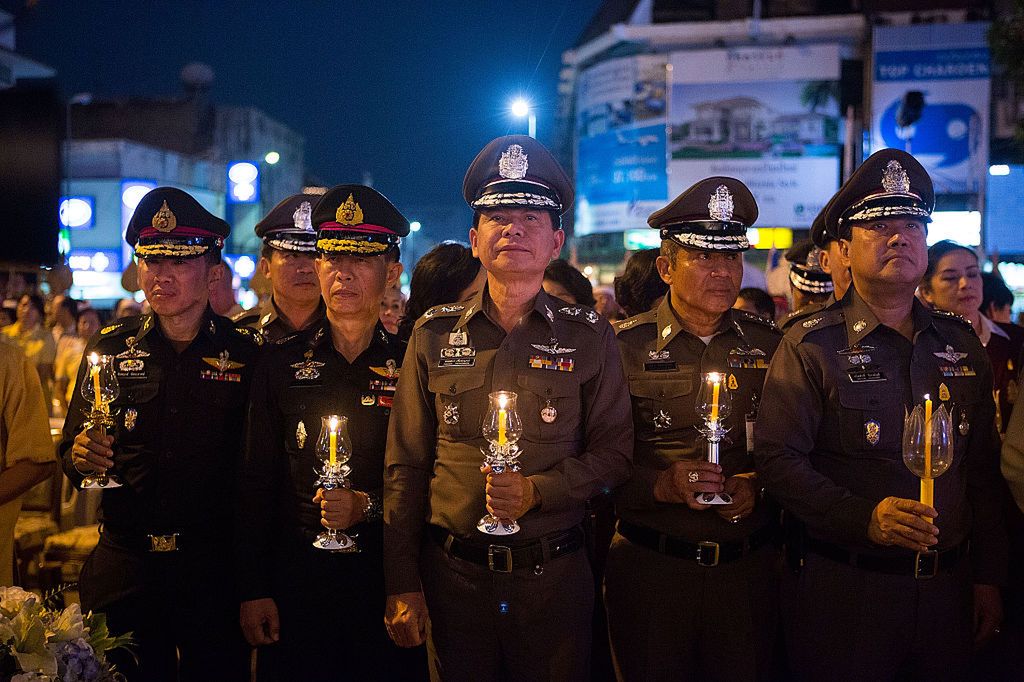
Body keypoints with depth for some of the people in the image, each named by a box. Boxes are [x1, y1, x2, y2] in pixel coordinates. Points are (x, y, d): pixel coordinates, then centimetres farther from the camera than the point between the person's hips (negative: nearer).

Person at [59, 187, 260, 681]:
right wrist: (79, 456, -15)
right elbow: (70, 450, 8)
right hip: (123, 564, 2)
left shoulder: (245, 353, -4)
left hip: (214, 567, -2)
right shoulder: (111, 347, 3)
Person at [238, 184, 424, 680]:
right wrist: (254, 590, 0)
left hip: (384, 579, -1)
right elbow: (256, 481, 3)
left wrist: (367, 508, -17)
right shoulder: (282, 363, 3)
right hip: (295, 575, 1)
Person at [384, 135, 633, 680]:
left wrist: (537, 491, -16)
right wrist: (402, 585, -1)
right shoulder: (434, 335, 2)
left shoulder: (588, 337, 0)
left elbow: (613, 453, 1)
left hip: (554, 572, 0)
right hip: (453, 573, 1)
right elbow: (405, 465, 2)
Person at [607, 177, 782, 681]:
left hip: (749, 567, 2)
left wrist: (757, 488, -12)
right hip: (650, 567, -2)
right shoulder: (625, 346, -3)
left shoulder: (768, 344, 5)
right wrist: (663, 485, -21)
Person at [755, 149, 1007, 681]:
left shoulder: (960, 344, 9)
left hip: (948, 588, 5)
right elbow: (779, 459, -14)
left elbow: (983, 471, 11)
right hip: (843, 590, -4)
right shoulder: (811, 346, -6)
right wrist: (864, 518, -25)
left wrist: (988, 577, 9)